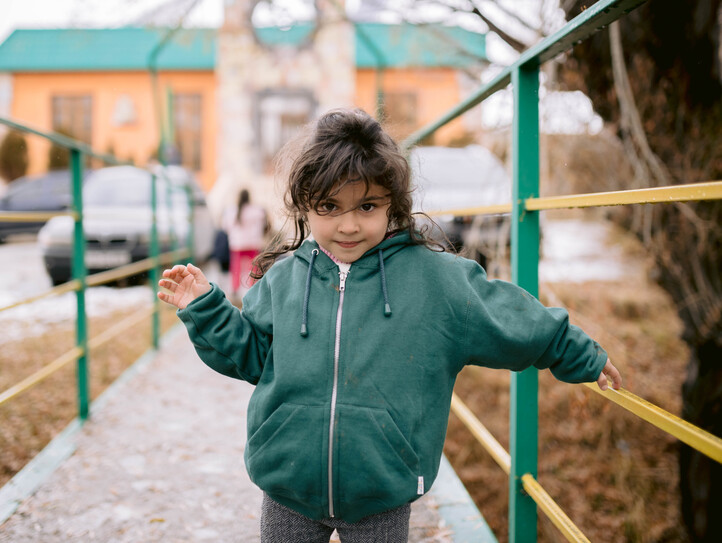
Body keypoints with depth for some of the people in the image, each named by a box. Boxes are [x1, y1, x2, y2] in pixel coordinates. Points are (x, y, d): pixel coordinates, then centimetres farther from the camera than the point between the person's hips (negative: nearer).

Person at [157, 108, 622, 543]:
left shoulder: (436, 277, -6)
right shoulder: (283, 279, 0)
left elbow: (514, 321, 4)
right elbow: (248, 354, 9)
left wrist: (582, 357, 11)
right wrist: (204, 308, -3)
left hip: (382, 498, -1)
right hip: (288, 490, 2)